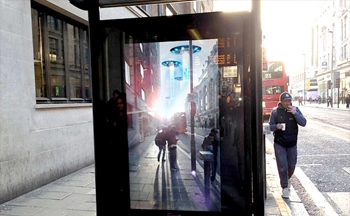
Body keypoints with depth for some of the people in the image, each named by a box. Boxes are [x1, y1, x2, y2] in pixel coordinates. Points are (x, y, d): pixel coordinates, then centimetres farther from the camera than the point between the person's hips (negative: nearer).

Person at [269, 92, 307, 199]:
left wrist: (295, 113, -24)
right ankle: (285, 188, 10)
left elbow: (303, 123, -10)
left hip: (292, 144, 2)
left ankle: (287, 178, 45)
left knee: (291, 165, 14)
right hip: (279, 144, -2)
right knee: (282, 166, -4)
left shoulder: (295, 110, -3)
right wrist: (276, 126, -23)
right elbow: (270, 126, -1)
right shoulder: (275, 111, -7)